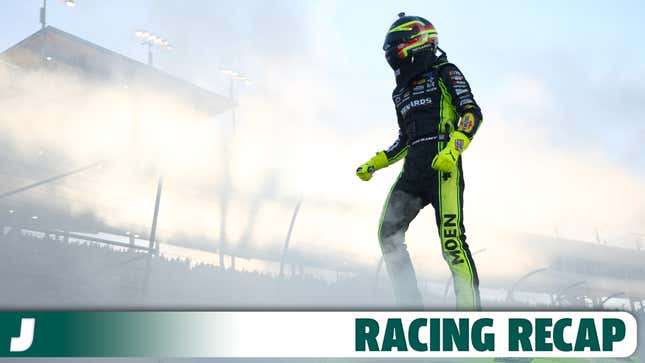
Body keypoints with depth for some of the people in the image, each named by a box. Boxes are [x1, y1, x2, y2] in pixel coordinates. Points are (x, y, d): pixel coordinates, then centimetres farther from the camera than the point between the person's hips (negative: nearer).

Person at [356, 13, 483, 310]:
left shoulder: (444, 73, 6)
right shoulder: (402, 91, 27)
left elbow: (472, 113, -6)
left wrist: (452, 150, -21)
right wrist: (374, 164, 24)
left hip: (443, 164, -7)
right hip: (413, 168, 7)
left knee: (451, 237, -18)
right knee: (388, 232, -6)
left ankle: (470, 310, -15)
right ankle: (411, 308, -3)